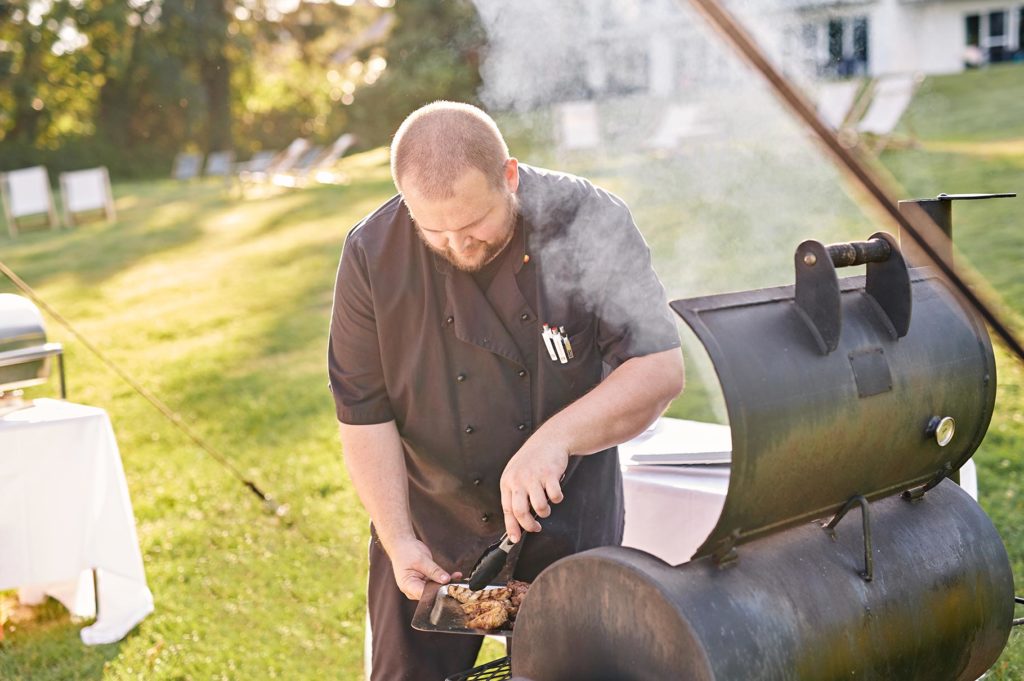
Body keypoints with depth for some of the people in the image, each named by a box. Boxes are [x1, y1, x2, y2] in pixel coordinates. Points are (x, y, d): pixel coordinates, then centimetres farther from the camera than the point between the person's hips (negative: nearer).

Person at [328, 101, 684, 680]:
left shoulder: (589, 221, -16)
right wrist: (398, 540, -15)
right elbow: (365, 416, -8)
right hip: (429, 520, 1)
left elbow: (660, 371, -18)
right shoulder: (373, 254, -11)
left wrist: (556, 438, -31)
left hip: (568, 520, -1)